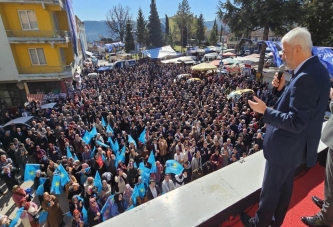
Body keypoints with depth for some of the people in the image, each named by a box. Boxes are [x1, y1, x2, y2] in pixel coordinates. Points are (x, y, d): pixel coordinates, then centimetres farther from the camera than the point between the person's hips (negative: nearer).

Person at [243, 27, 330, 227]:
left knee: (270, 190, 12)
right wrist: (283, 89, -1)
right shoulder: (316, 69, 4)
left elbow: (296, 123, -29)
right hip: (296, 145, 10)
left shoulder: (306, 77, -28)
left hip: (285, 147, -10)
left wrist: (265, 111, -22)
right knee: (285, 186, 25)